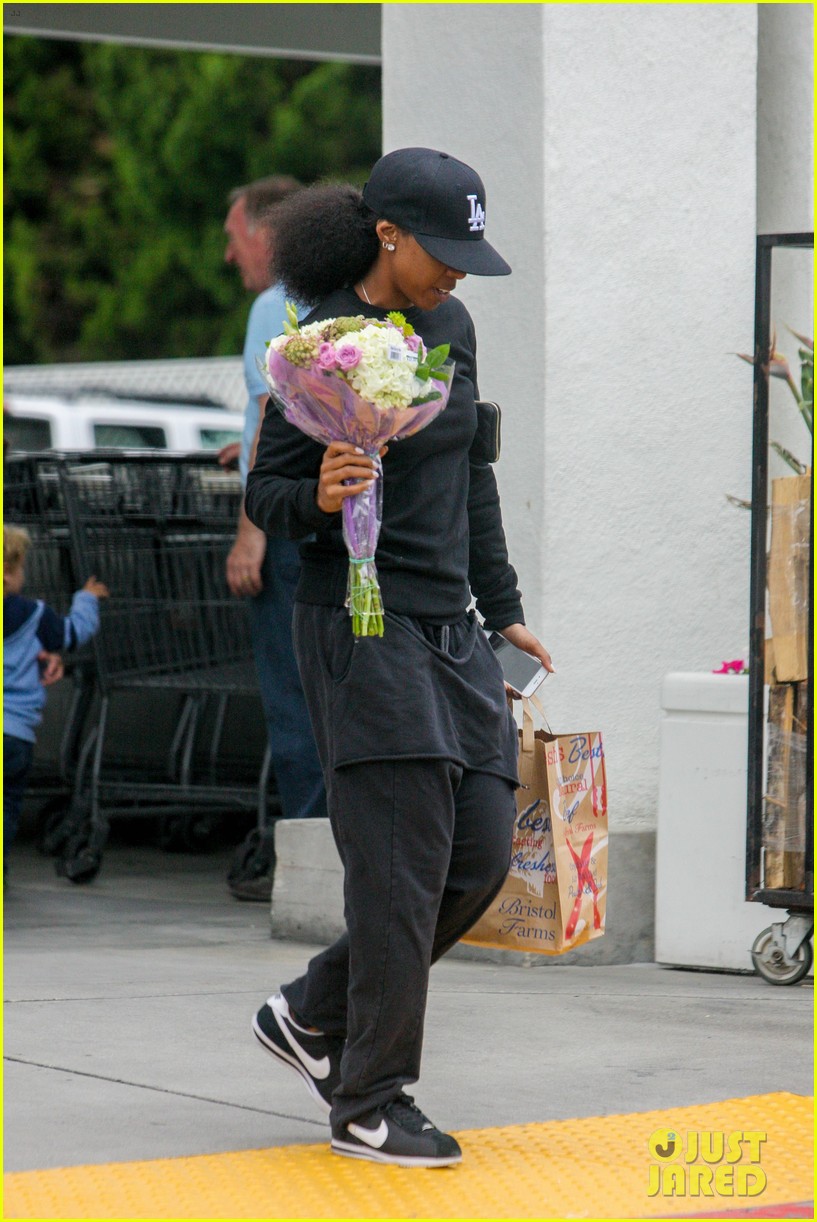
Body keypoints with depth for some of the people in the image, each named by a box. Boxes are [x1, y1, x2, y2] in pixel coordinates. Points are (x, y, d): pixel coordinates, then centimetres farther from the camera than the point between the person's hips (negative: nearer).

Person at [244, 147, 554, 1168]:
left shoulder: (448, 327, 11)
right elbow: (264, 494, -7)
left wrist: (502, 609, 22)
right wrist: (319, 496, -29)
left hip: (450, 629, 8)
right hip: (362, 631, -8)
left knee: (481, 853, 3)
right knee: (403, 865, -8)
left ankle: (312, 1015, 20)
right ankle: (368, 1104, 3)